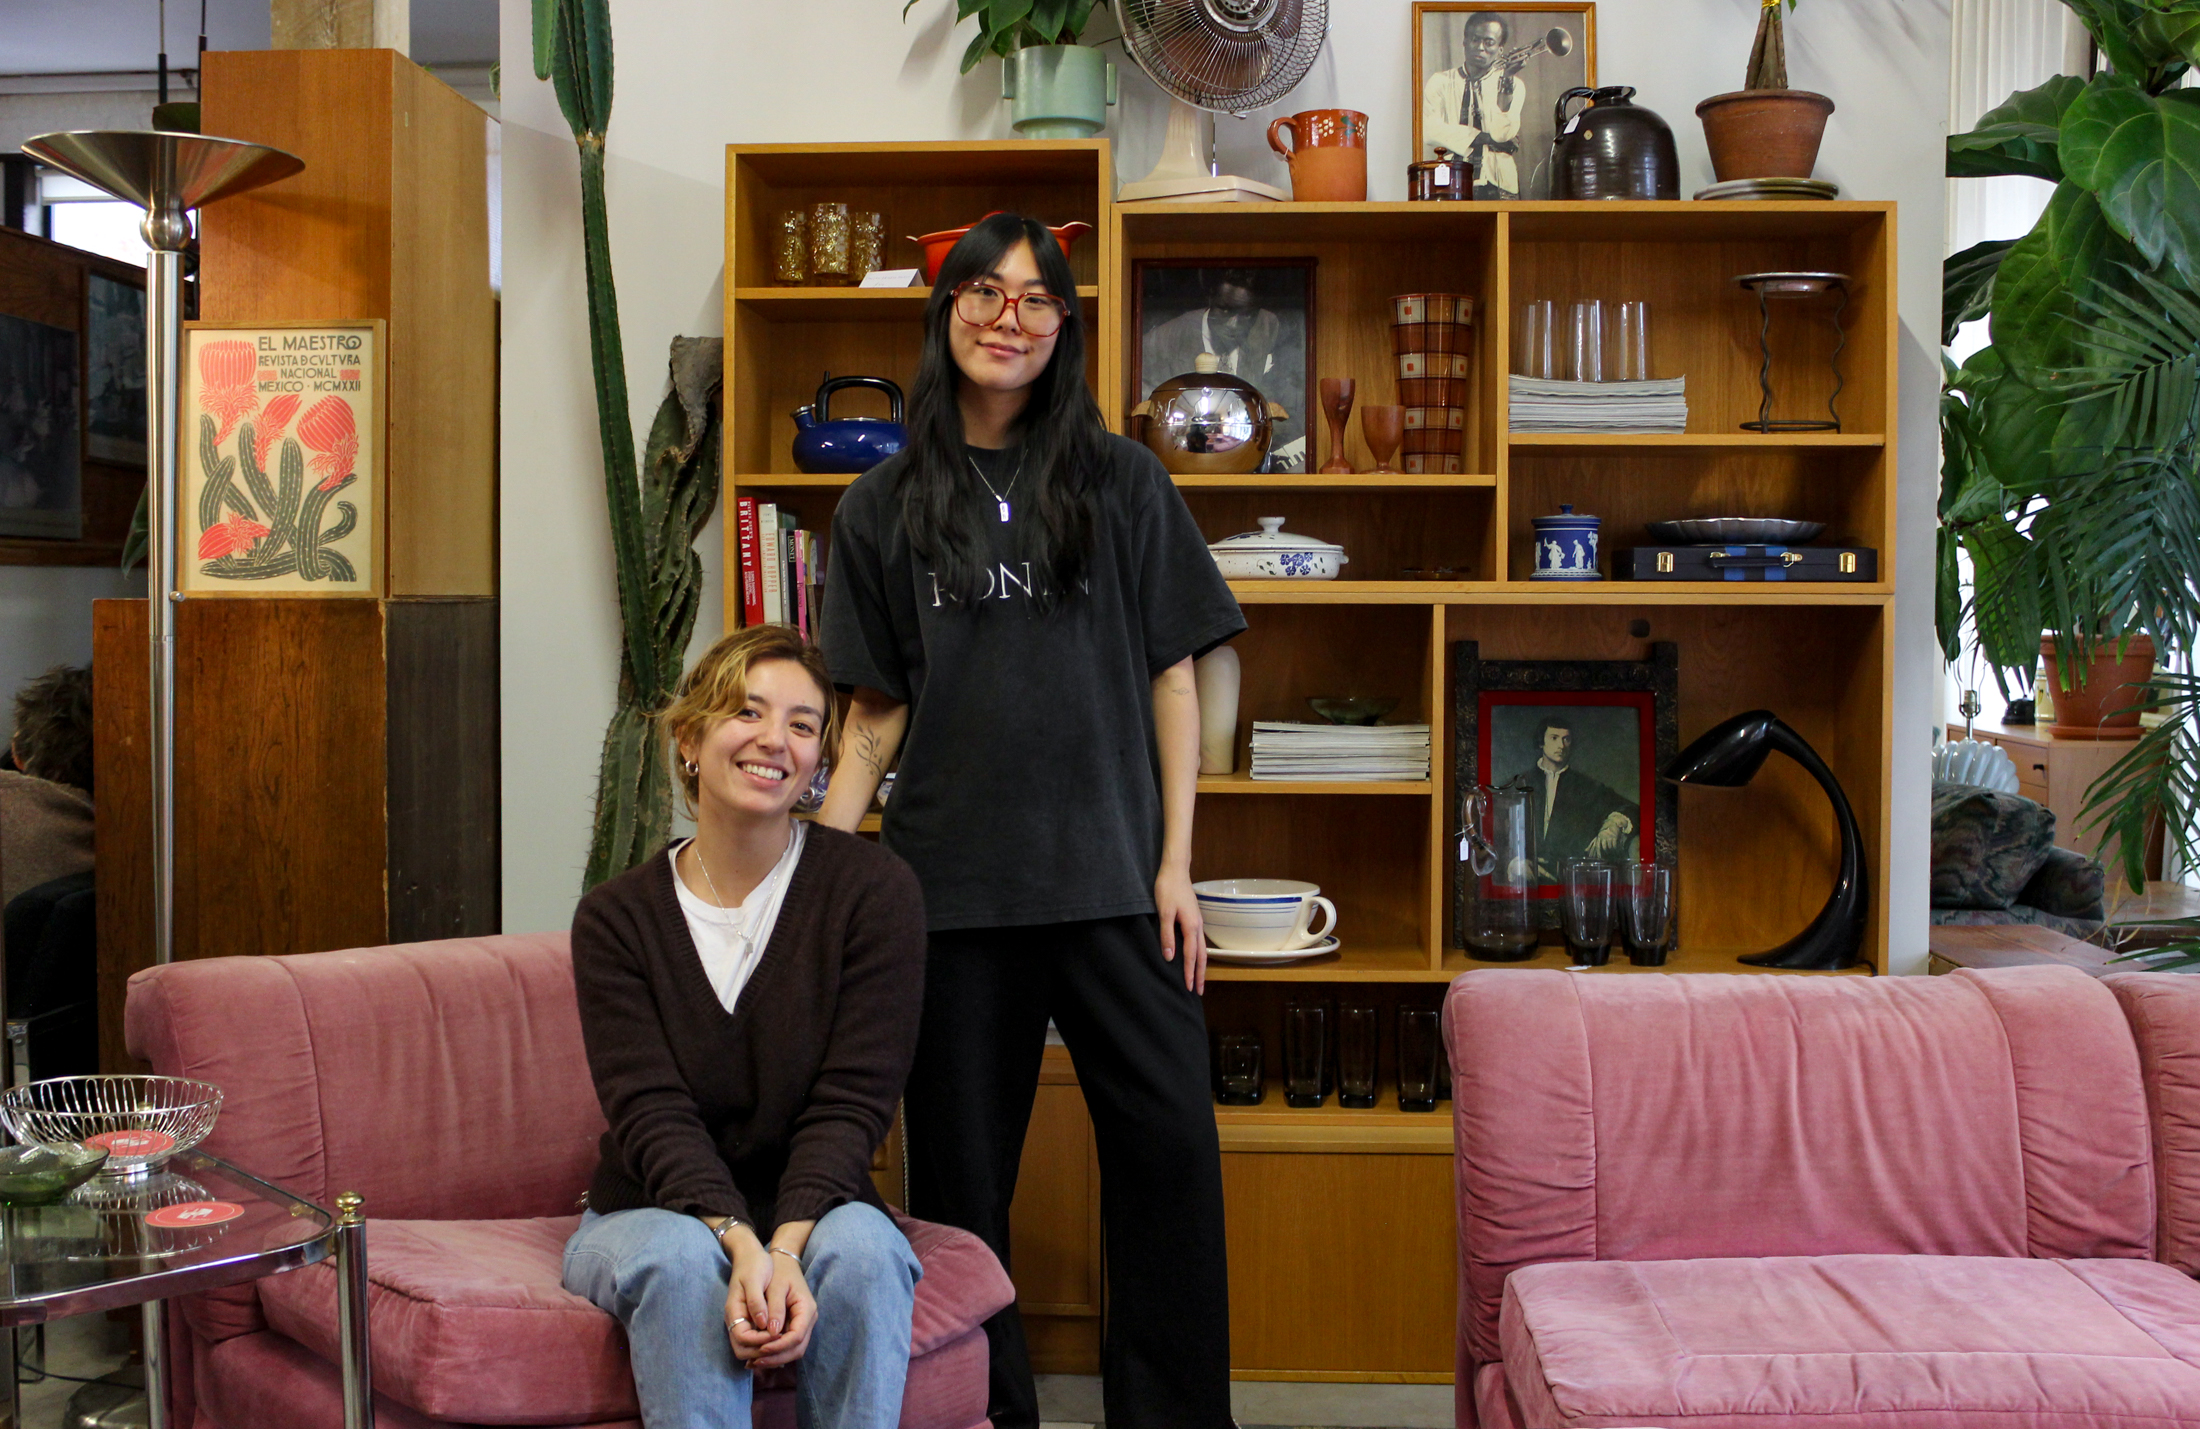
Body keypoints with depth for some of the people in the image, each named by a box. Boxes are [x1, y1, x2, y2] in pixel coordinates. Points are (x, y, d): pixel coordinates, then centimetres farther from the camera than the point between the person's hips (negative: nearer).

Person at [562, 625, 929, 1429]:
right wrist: (742, 1243, -30)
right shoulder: (616, 918, -2)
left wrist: (786, 1248, -28)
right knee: (683, 1261, -33)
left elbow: (852, 1105, -11)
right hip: (652, 1211, 1)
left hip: (812, 1211, 0)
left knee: (862, 1248, -33)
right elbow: (651, 1114, -12)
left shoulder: (874, 891, -5)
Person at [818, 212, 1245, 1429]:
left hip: (1108, 875, -1)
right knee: (960, 1167, 7)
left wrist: (1174, 865, -1)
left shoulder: (1122, 483, 6)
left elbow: (1171, 681, 5)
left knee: (1169, 1144, -2)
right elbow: (877, 713, 9)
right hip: (951, 882, 1)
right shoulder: (883, 509, 9)